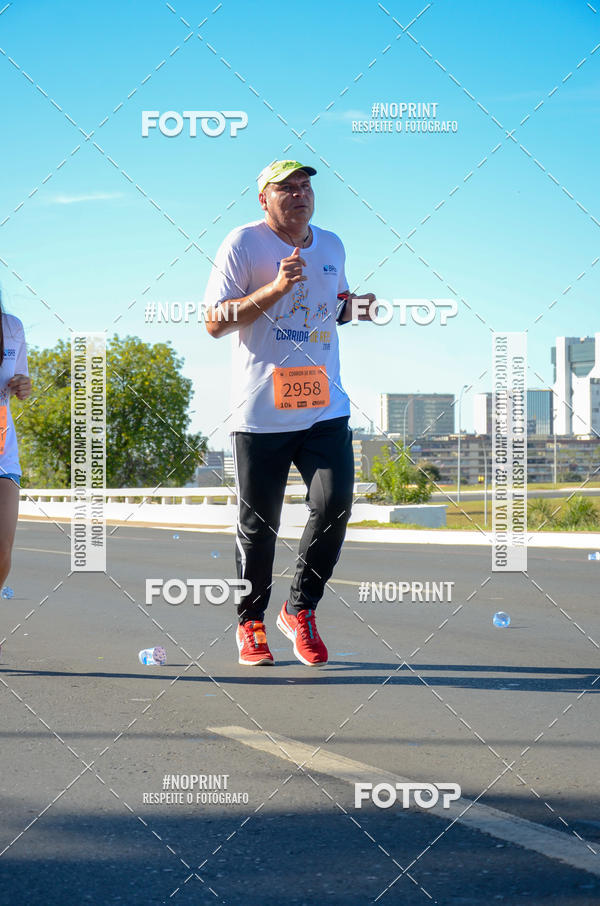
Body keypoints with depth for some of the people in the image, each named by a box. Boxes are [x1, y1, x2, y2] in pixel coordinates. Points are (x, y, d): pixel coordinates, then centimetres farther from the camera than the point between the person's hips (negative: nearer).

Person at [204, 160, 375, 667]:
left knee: (334, 505, -10)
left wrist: (353, 306, 5)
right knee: (258, 524, 2)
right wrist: (275, 288, -19)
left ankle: (301, 610, 9)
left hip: (325, 406, 4)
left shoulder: (332, 246, 14)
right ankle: (250, 623, 21)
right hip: (261, 411, -4)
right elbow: (215, 322, -8)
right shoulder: (244, 244, -3)